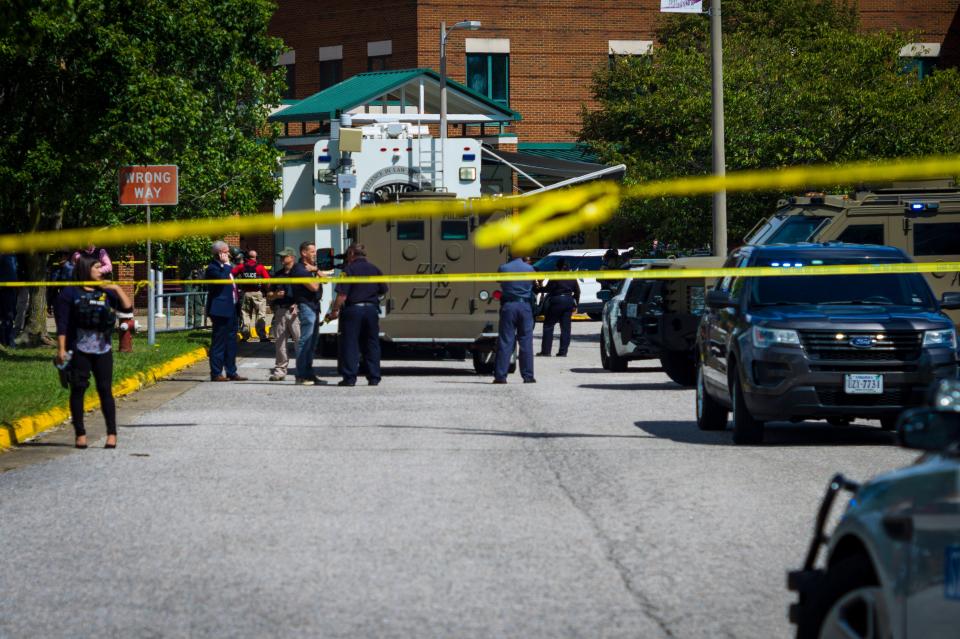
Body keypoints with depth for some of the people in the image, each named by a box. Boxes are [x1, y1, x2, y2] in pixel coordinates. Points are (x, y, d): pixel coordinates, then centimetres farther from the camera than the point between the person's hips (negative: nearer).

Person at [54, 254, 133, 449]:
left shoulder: (105, 292, 12)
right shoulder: (71, 293, 0)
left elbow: (128, 307, 8)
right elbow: (62, 324, -3)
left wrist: (117, 289, 0)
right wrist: (61, 349, -10)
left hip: (102, 349, 3)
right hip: (80, 350, -3)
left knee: (105, 389, 0)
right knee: (78, 389, 0)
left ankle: (112, 433, 1)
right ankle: (80, 434, 7)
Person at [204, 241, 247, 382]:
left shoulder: (225, 268, 18)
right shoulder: (212, 268, -12)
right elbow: (222, 280, -30)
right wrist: (226, 265, -18)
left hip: (230, 310, 10)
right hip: (221, 311, -10)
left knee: (231, 342, 13)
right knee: (219, 342, -6)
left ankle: (231, 372, 19)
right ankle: (216, 374, -3)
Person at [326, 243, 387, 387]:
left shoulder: (349, 269, -7)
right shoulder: (374, 269, 8)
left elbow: (342, 295, -13)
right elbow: (383, 291, 15)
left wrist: (334, 311, -4)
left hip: (353, 309, -5)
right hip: (372, 309, 5)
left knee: (350, 344, 0)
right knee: (372, 344, 11)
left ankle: (349, 377, -4)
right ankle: (374, 377, 10)